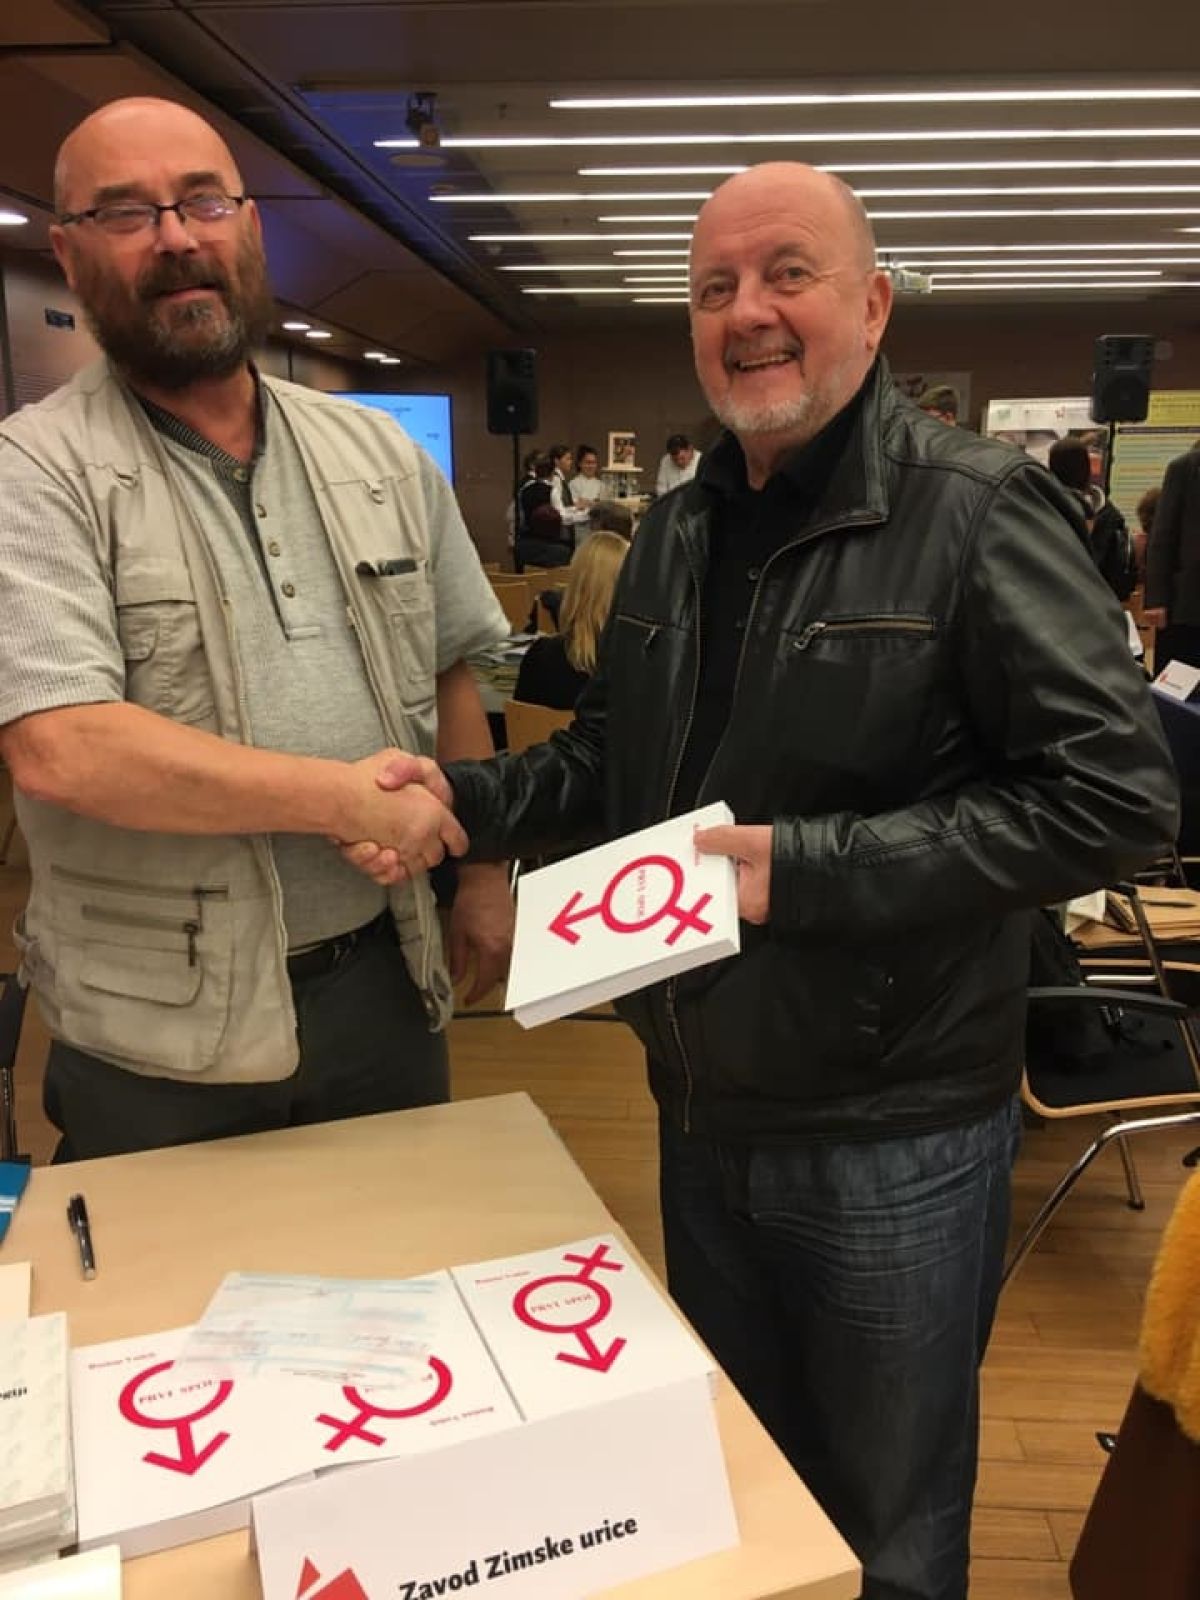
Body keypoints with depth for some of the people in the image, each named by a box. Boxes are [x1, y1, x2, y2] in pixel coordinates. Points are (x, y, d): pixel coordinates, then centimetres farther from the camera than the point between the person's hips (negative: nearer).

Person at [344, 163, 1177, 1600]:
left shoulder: (975, 510, -15)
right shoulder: (675, 533, 6)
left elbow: (1112, 795, -20)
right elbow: (612, 760, 14)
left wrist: (806, 870, -25)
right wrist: (466, 801, -5)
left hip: (893, 1135, -6)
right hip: (702, 1112, 6)